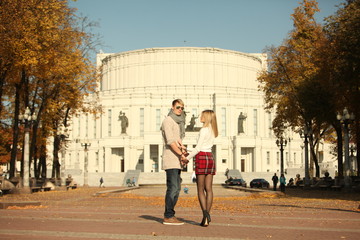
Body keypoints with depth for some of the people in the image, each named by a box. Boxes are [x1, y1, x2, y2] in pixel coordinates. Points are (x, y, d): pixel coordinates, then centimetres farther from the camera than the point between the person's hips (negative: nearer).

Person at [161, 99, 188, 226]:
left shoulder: (178, 122, 19)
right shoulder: (168, 121, -9)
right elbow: (170, 141, -17)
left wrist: (182, 148, 0)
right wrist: (181, 154, -19)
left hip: (177, 160, 9)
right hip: (170, 158, -9)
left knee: (176, 188, 9)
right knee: (172, 187, -11)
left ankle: (169, 215, 14)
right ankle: (168, 217, -7)